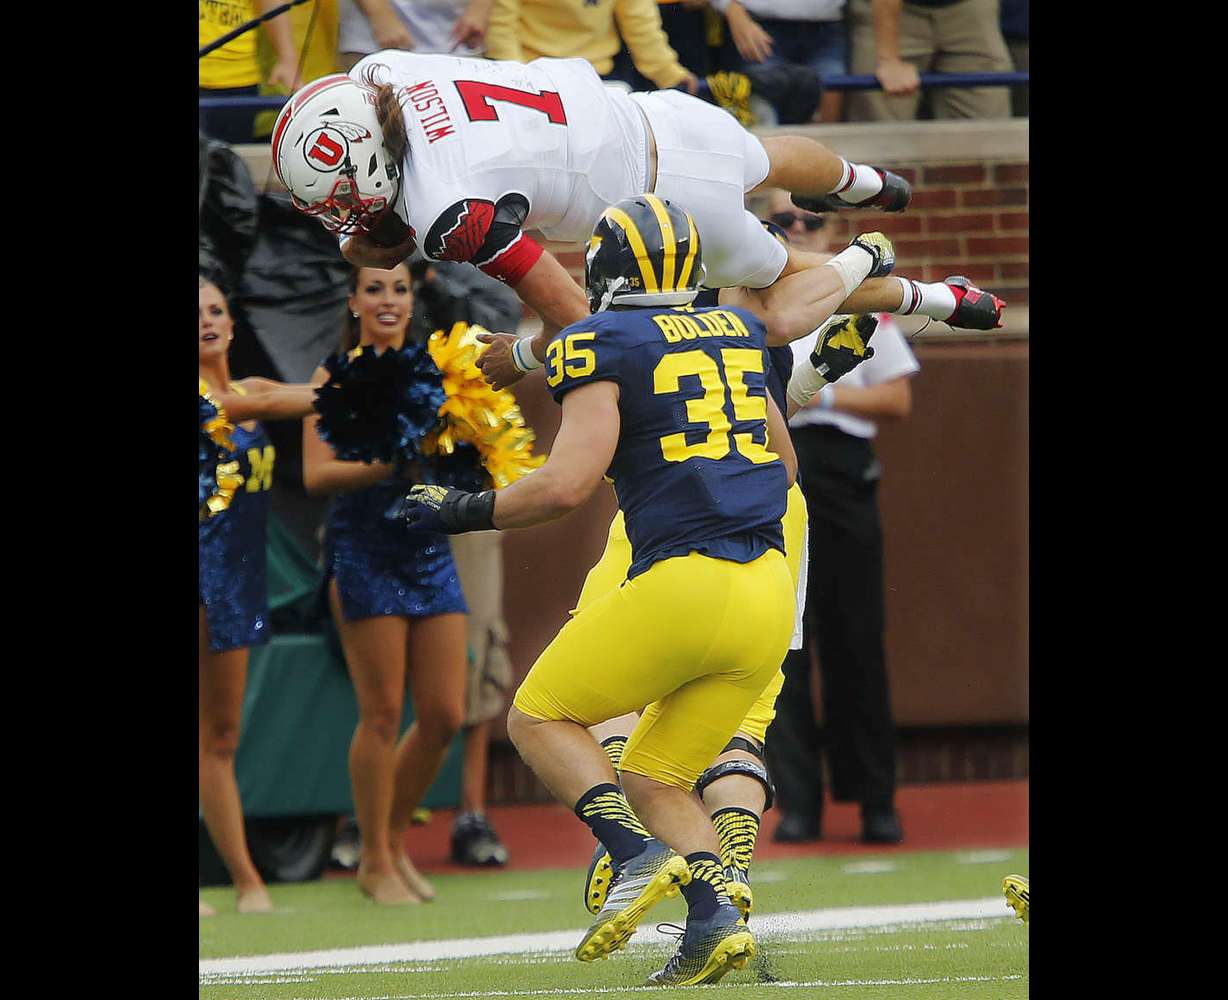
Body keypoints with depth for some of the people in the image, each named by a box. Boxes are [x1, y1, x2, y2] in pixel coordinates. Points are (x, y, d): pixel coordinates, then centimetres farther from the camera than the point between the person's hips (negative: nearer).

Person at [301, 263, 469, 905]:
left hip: (430, 551, 5)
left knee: (444, 715, 3)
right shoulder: (337, 377, -3)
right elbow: (316, 474, -12)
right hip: (364, 555, -5)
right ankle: (375, 863, 7)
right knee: (382, 714, -4)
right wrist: (391, 463, -25)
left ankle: (394, 841, 21)